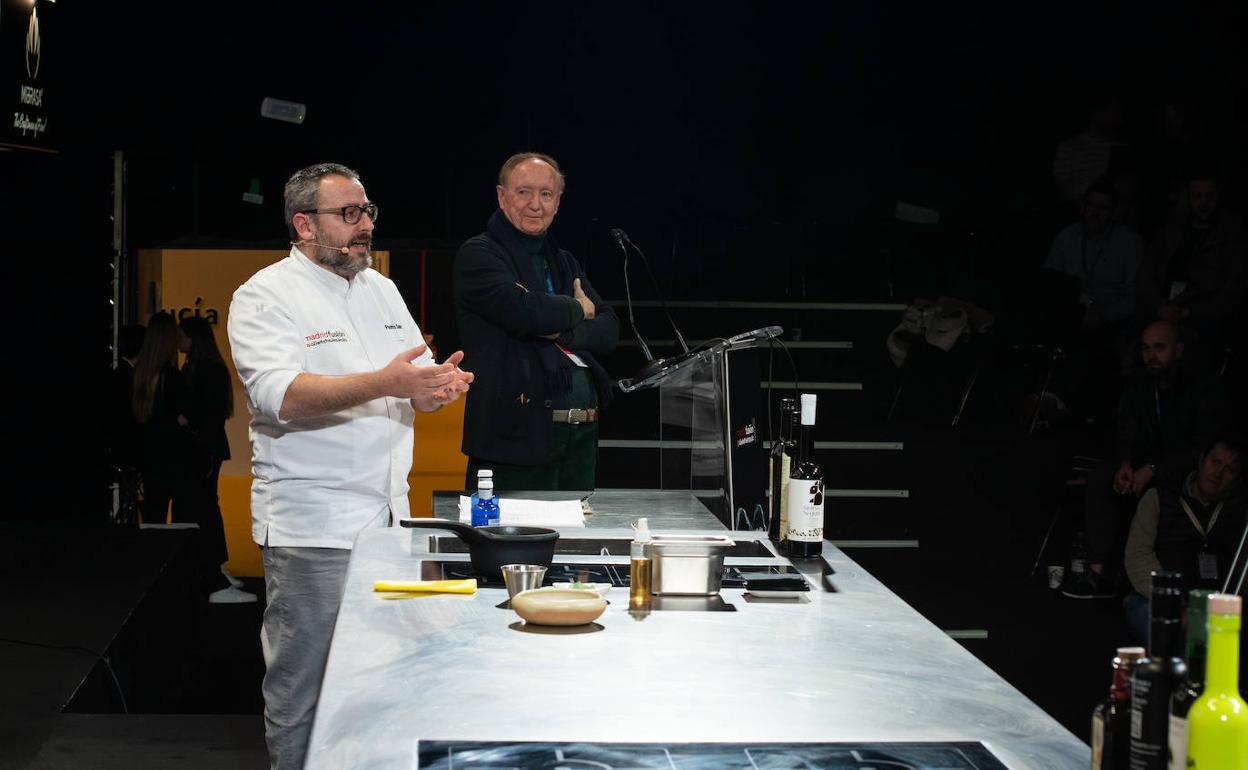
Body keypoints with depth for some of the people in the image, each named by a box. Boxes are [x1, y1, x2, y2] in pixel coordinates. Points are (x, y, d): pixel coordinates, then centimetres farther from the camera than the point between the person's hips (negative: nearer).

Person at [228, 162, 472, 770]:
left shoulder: (382, 290, 17)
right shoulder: (266, 296, -6)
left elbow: (416, 388, 20)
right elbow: (281, 395, -21)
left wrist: (438, 385, -6)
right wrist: (384, 383, -31)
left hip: (388, 516, 7)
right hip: (312, 530, -6)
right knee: (304, 685, -3)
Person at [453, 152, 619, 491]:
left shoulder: (564, 262, 21)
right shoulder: (478, 255, -2)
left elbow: (609, 329, 10)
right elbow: (520, 310, -20)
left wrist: (562, 332, -10)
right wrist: (578, 309, -2)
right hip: (519, 434, -7)